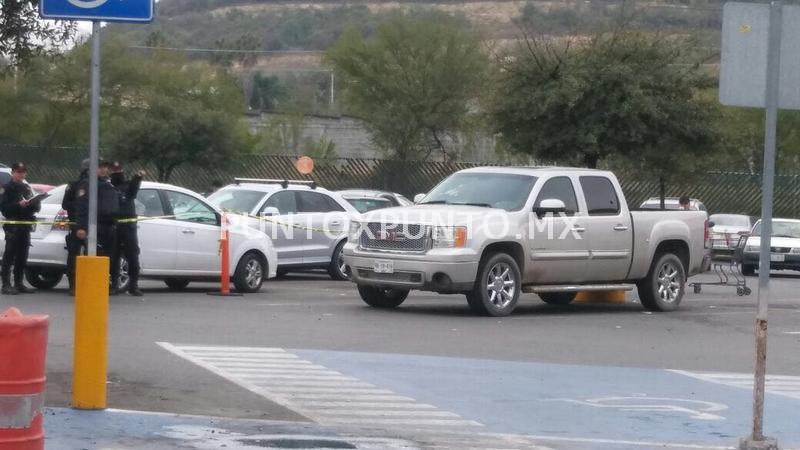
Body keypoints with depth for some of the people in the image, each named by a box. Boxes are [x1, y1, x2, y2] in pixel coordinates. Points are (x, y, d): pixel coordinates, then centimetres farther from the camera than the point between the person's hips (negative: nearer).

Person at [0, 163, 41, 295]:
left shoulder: (27, 188, 18)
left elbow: (36, 206, 18)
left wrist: (34, 203, -4)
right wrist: (18, 205, -22)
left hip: (25, 226, 6)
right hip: (12, 225, -6)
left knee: (22, 256, 7)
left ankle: (19, 283, 13)